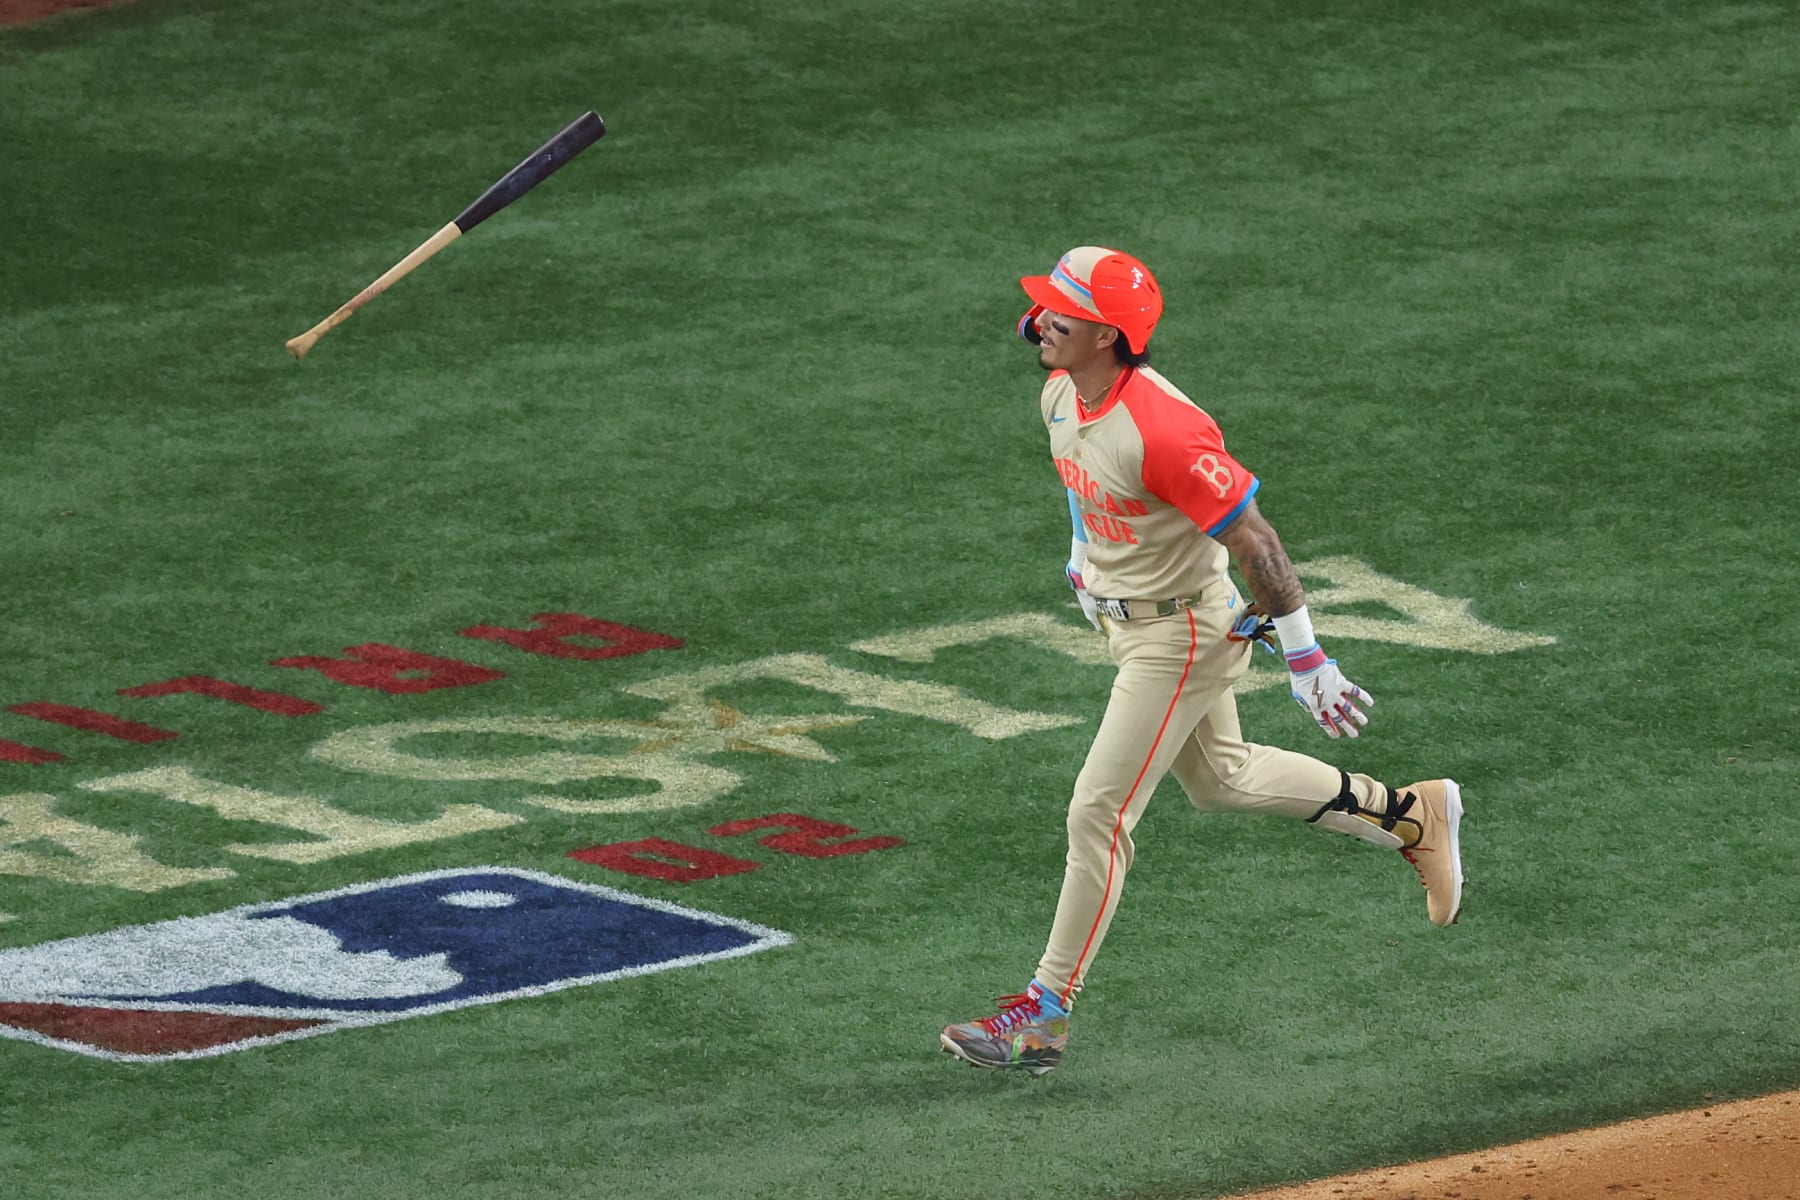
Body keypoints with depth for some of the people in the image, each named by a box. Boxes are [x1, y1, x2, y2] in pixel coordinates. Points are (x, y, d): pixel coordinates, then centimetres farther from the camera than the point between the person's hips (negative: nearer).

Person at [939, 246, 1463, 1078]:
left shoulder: (1160, 429, -32)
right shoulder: (1061, 395, -6)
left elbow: (1254, 540, -28)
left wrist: (1306, 660, -24)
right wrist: (1084, 558, 28)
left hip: (1185, 637, -10)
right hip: (1125, 623, 10)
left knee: (1098, 814, -6)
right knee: (1218, 777, 25)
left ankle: (1045, 1015, 2)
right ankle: (1409, 815, 37)